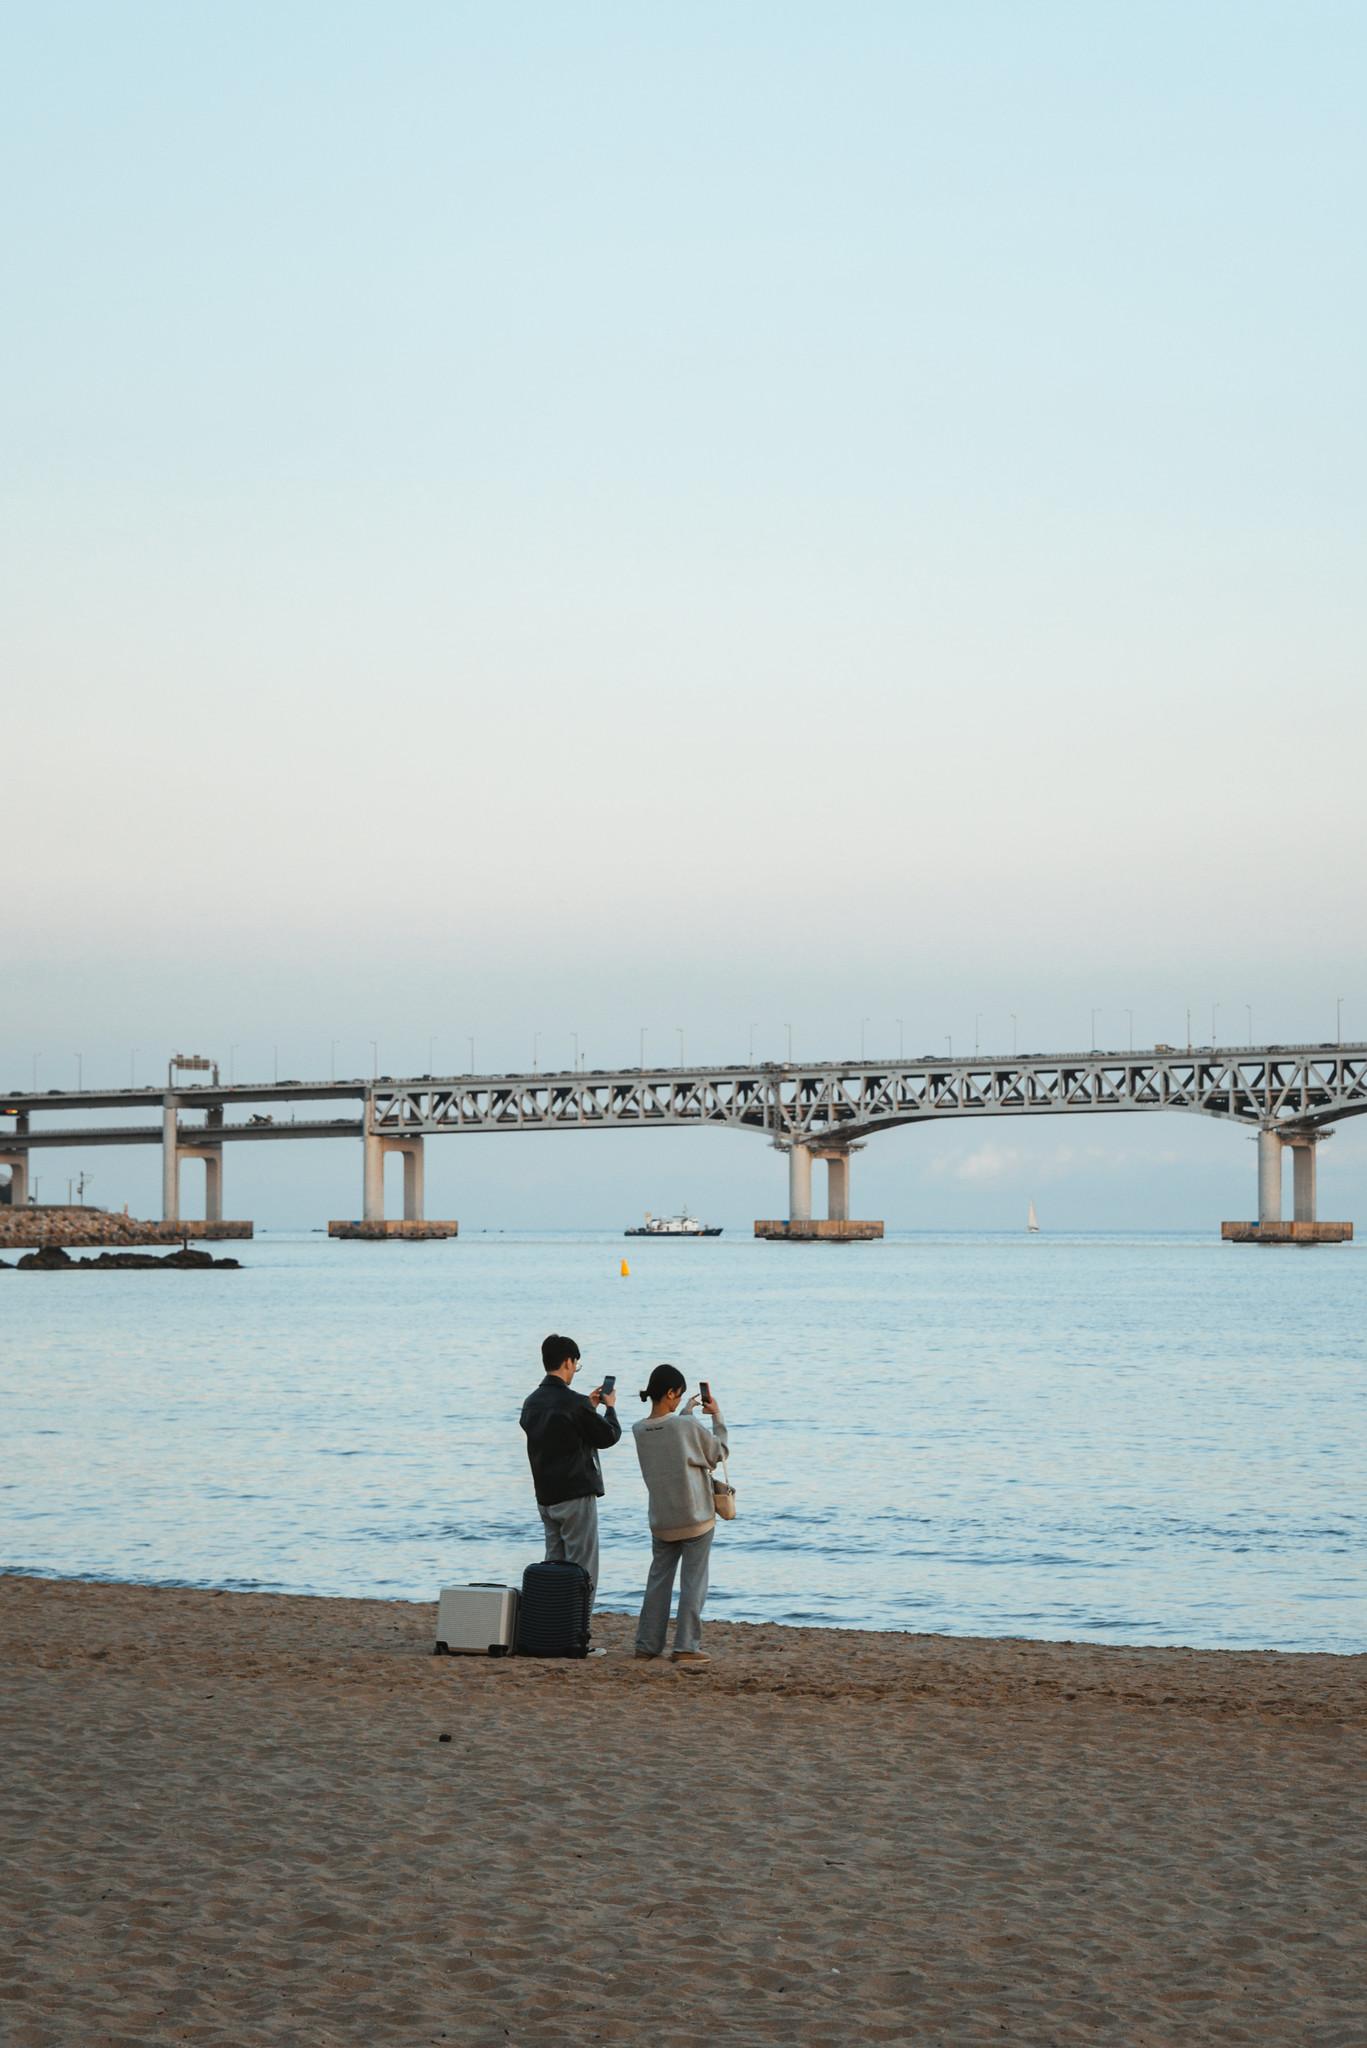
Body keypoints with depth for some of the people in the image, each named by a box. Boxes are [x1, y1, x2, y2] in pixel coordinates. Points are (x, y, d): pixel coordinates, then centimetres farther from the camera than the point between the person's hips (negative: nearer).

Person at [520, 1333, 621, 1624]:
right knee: (582, 1573, -2)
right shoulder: (574, 1403, -17)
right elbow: (608, 1436, -6)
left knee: (554, 1566, 13)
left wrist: (589, 1406, 23)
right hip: (576, 1496, -8)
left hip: (545, 1497, 8)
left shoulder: (532, 1403, 8)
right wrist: (610, 1408, 12)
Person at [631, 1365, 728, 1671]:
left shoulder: (639, 1431, -4)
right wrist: (717, 1416, 10)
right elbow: (719, 1453, -1)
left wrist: (686, 1413, 22)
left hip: (661, 1522, 5)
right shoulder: (689, 1426, -17)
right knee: (693, 1583, 2)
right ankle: (686, 1648, -1)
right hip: (695, 1519, -5)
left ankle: (648, 1643, 19)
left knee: (658, 1579, 16)